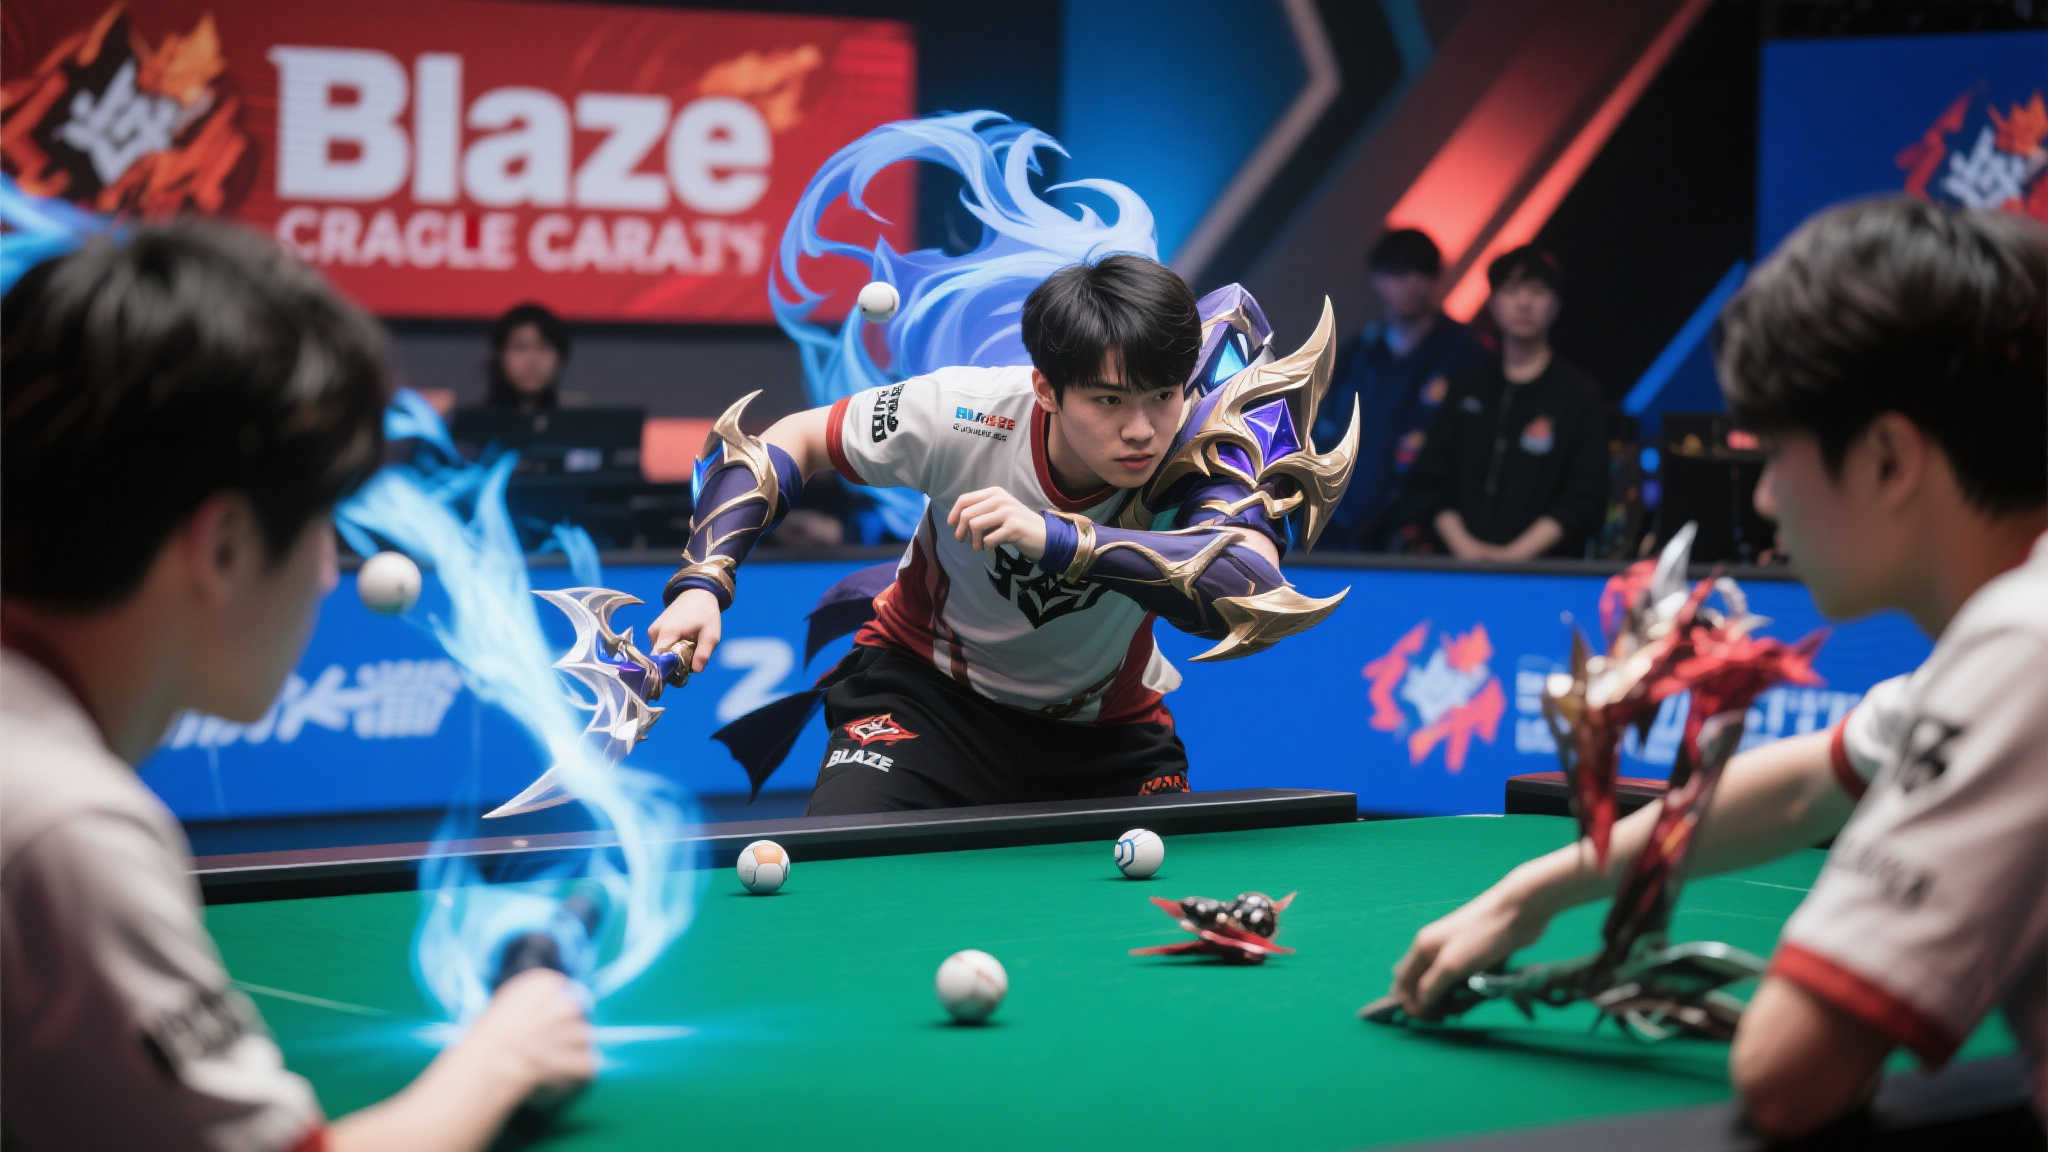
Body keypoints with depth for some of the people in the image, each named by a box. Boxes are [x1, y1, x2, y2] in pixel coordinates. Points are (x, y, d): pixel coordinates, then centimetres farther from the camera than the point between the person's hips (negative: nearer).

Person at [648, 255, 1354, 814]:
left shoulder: (1205, 449, -30)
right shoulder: (966, 416, -28)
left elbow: (1250, 591, -51)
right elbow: (790, 442, -11)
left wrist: (1058, 538, -59)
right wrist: (703, 583, -25)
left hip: (1107, 729, 2)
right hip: (930, 689, -1)